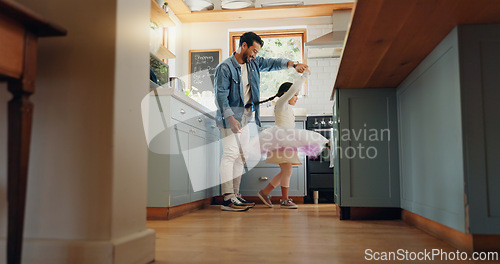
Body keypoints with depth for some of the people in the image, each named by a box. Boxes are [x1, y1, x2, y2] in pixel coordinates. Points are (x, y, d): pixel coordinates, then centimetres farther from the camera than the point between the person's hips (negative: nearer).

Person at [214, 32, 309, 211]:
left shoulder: (253, 63, 12)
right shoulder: (225, 68, -10)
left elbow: (272, 63, 11)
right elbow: (221, 95, -15)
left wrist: (292, 65, -8)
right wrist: (231, 119, -22)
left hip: (246, 118, 8)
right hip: (230, 118, -8)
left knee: (240, 157, 7)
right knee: (230, 154, -14)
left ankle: (235, 195, 13)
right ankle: (227, 199, -14)